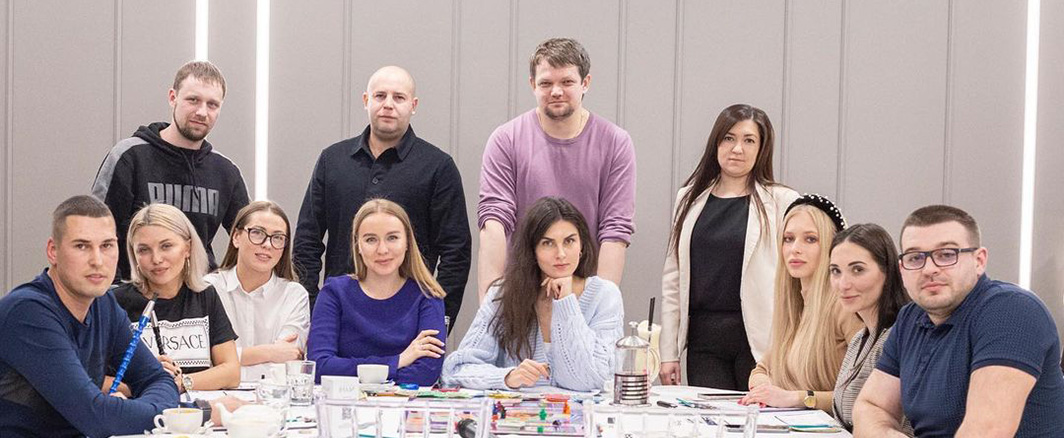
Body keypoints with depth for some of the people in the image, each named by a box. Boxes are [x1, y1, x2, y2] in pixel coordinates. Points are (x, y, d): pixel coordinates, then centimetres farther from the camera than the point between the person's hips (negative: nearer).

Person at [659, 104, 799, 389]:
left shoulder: (781, 202, 1)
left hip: (757, 340, -3)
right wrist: (669, 353, 7)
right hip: (703, 338, 3)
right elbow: (673, 278, 11)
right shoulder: (690, 199, 12)